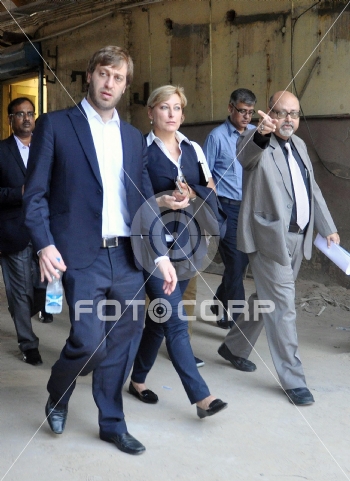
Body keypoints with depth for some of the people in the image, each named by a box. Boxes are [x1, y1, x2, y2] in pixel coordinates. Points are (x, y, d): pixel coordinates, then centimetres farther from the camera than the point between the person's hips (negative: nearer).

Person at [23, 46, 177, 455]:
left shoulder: (133, 137, 14)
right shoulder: (55, 125, 0)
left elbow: (145, 202, 13)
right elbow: (35, 193, -2)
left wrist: (160, 254, 7)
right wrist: (44, 244, -14)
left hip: (127, 257, 5)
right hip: (82, 257, -5)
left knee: (122, 344, 10)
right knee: (88, 342, -9)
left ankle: (112, 424, 28)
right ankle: (57, 395, 25)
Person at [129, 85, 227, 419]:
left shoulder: (193, 149, 11)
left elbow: (211, 194, 9)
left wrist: (192, 194, -11)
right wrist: (160, 201, -21)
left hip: (187, 244, 5)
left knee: (160, 317, 13)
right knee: (175, 321, -8)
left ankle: (138, 379, 30)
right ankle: (201, 396, -2)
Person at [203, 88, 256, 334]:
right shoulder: (217, 137, -5)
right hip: (228, 207, -4)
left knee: (241, 261, 12)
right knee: (236, 263, -3)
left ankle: (220, 303, 34)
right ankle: (237, 319, 10)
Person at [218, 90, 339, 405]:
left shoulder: (299, 145, 14)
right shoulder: (256, 143, -9)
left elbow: (312, 189, 19)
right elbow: (245, 153, -34)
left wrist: (328, 228, 15)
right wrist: (261, 134, -56)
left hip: (297, 238, 8)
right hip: (271, 237, -8)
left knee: (267, 299, 17)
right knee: (283, 307, -4)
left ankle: (234, 347, 36)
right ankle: (293, 379, 8)